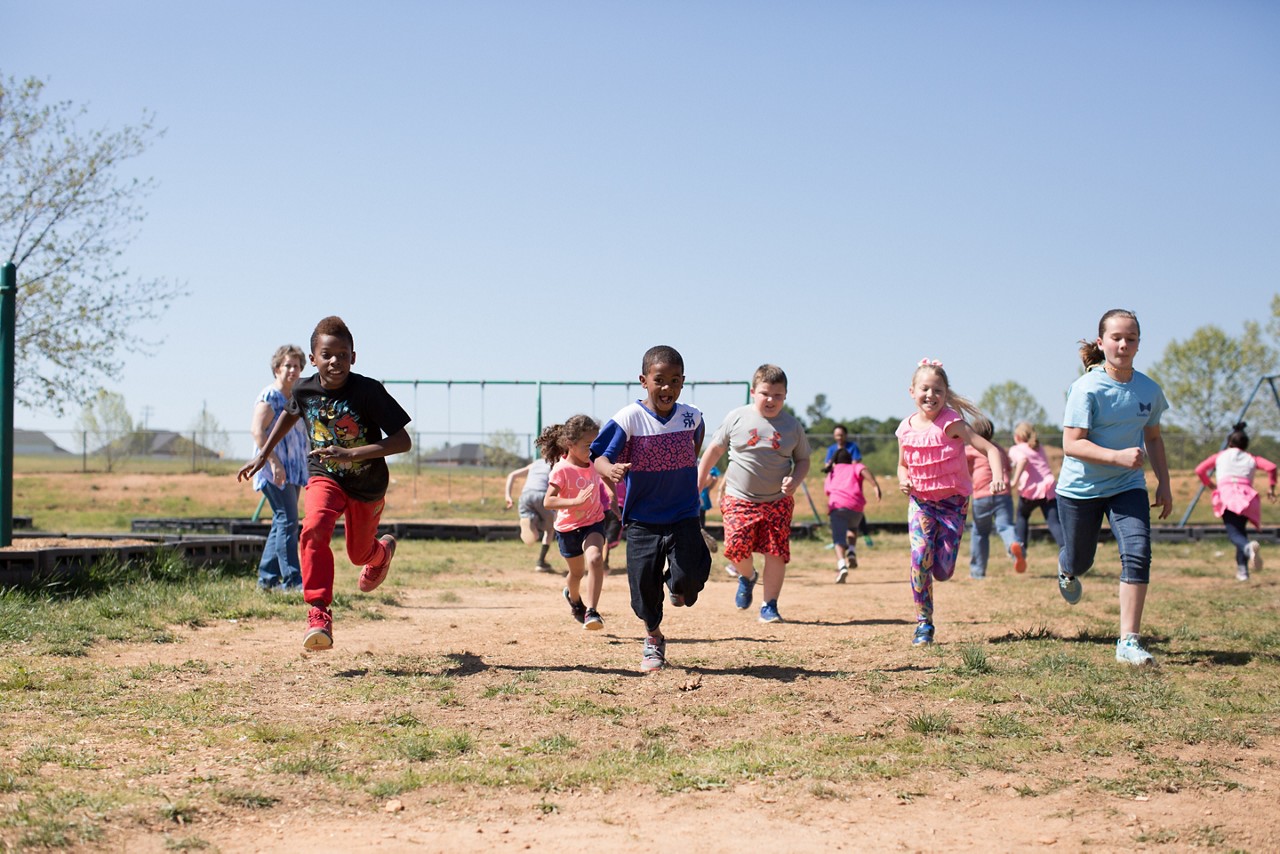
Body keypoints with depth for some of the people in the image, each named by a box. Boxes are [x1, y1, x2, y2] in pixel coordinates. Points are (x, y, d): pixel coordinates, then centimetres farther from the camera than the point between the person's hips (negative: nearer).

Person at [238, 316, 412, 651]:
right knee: (314, 529, -29)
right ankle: (319, 613, -27)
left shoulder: (369, 391, -26)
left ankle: (383, 550, 56)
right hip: (325, 476, 1)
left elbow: (403, 441, -27)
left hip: (367, 484, -1)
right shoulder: (304, 389, -13)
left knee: (359, 553, 17)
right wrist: (263, 454, 14)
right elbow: (291, 413, 13)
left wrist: (351, 454, -36)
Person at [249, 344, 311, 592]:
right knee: (287, 521, -12)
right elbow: (257, 430, -19)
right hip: (275, 470, -9)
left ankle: (267, 578, 16)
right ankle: (292, 579, -12)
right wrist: (275, 462, -25)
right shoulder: (270, 396, -10)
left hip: (293, 471, 9)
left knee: (282, 523, 10)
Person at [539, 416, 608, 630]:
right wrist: (576, 501, -40)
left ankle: (591, 611, -25)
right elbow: (548, 501, -29)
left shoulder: (592, 464, -4)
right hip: (568, 528, -2)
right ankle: (574, 598, 51)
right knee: (577, 571, 16)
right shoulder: (561, 470, -21)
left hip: (593, 523, 2)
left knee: (595, 559, -26)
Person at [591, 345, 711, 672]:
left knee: (689, 577, -15)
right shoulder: (629, 418, -15)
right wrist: (611, 470, -42)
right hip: (642, 519, -1)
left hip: (683, 514, 1)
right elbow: (599, 456, -21)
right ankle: (653, 637, 29)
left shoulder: (690, 415, -3)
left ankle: (679, 586, 24)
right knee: (644, 583, 1)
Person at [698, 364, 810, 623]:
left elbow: (802, 460, 11)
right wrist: (699, 481, 11)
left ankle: (769, 606, 9)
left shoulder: (792, 425, 2)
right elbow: (714, 449, 9)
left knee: (777, 553, -5)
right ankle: (747, 577, 23)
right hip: (739, 498, -1)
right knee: (736, 548, -12)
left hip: (777, 501, 1)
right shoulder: (737, 418, -1)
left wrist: (795, 480, -9)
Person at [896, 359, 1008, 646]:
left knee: (942, 572, -2)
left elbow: (990, 449, -22)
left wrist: (998, 477, -41)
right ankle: (924, 623, -5)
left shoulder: (950, 424, -16)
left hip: (953, 501, -2)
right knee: (920, 556, -19)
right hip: (920, 501, 2)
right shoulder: (906, 429, -2)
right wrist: (903, 479, -8)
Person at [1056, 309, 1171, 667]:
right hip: (1081, 488, -3)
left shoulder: (1149, 390, -3)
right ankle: (1066, 570, 54)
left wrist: (1164, 483, 7)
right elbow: (1071, 444, -23)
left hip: (1127, 486, 3)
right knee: (1079, 562, 12)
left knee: (1138, 551, -18)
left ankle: (1128, 642, -15)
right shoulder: (1087, 388, -18)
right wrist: (1118, 456, -34)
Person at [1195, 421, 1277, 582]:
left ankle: (1248, 547, -48)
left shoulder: (1220, 456, 25)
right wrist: (1271, 488, 17)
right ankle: (1242, 569, 9)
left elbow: (1199, 470, 18)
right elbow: (1271, 467, 7)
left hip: (1226, 493, -2)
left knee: (1233, 532, -14)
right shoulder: (1252, 459, 25)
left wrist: (1210, 484, 33)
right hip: (1246, 495, 2)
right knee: (1240, 530, 19)